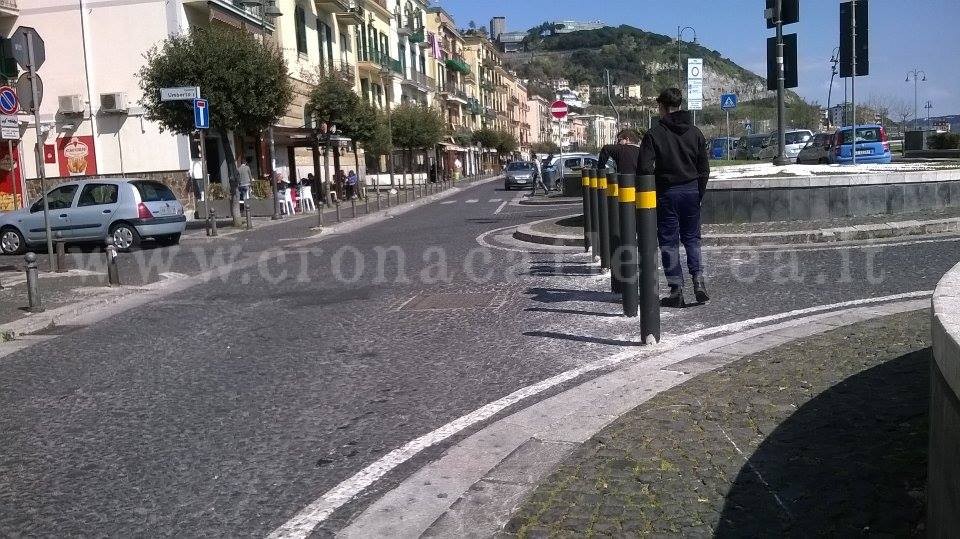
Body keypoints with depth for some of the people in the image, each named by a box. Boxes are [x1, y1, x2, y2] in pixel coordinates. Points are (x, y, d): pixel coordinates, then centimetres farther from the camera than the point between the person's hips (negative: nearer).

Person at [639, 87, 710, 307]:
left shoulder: (654, 134, -8)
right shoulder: (695, 132, 5)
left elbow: (645, 168, -14)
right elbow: (704, 168, 6)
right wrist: (699, 193, 14)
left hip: (666, 192, -3)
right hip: (691, 191, 4)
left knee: (668, 242, 4)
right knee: (692, 238, 15)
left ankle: (676, 289, 4)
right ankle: (698, 278, -2)